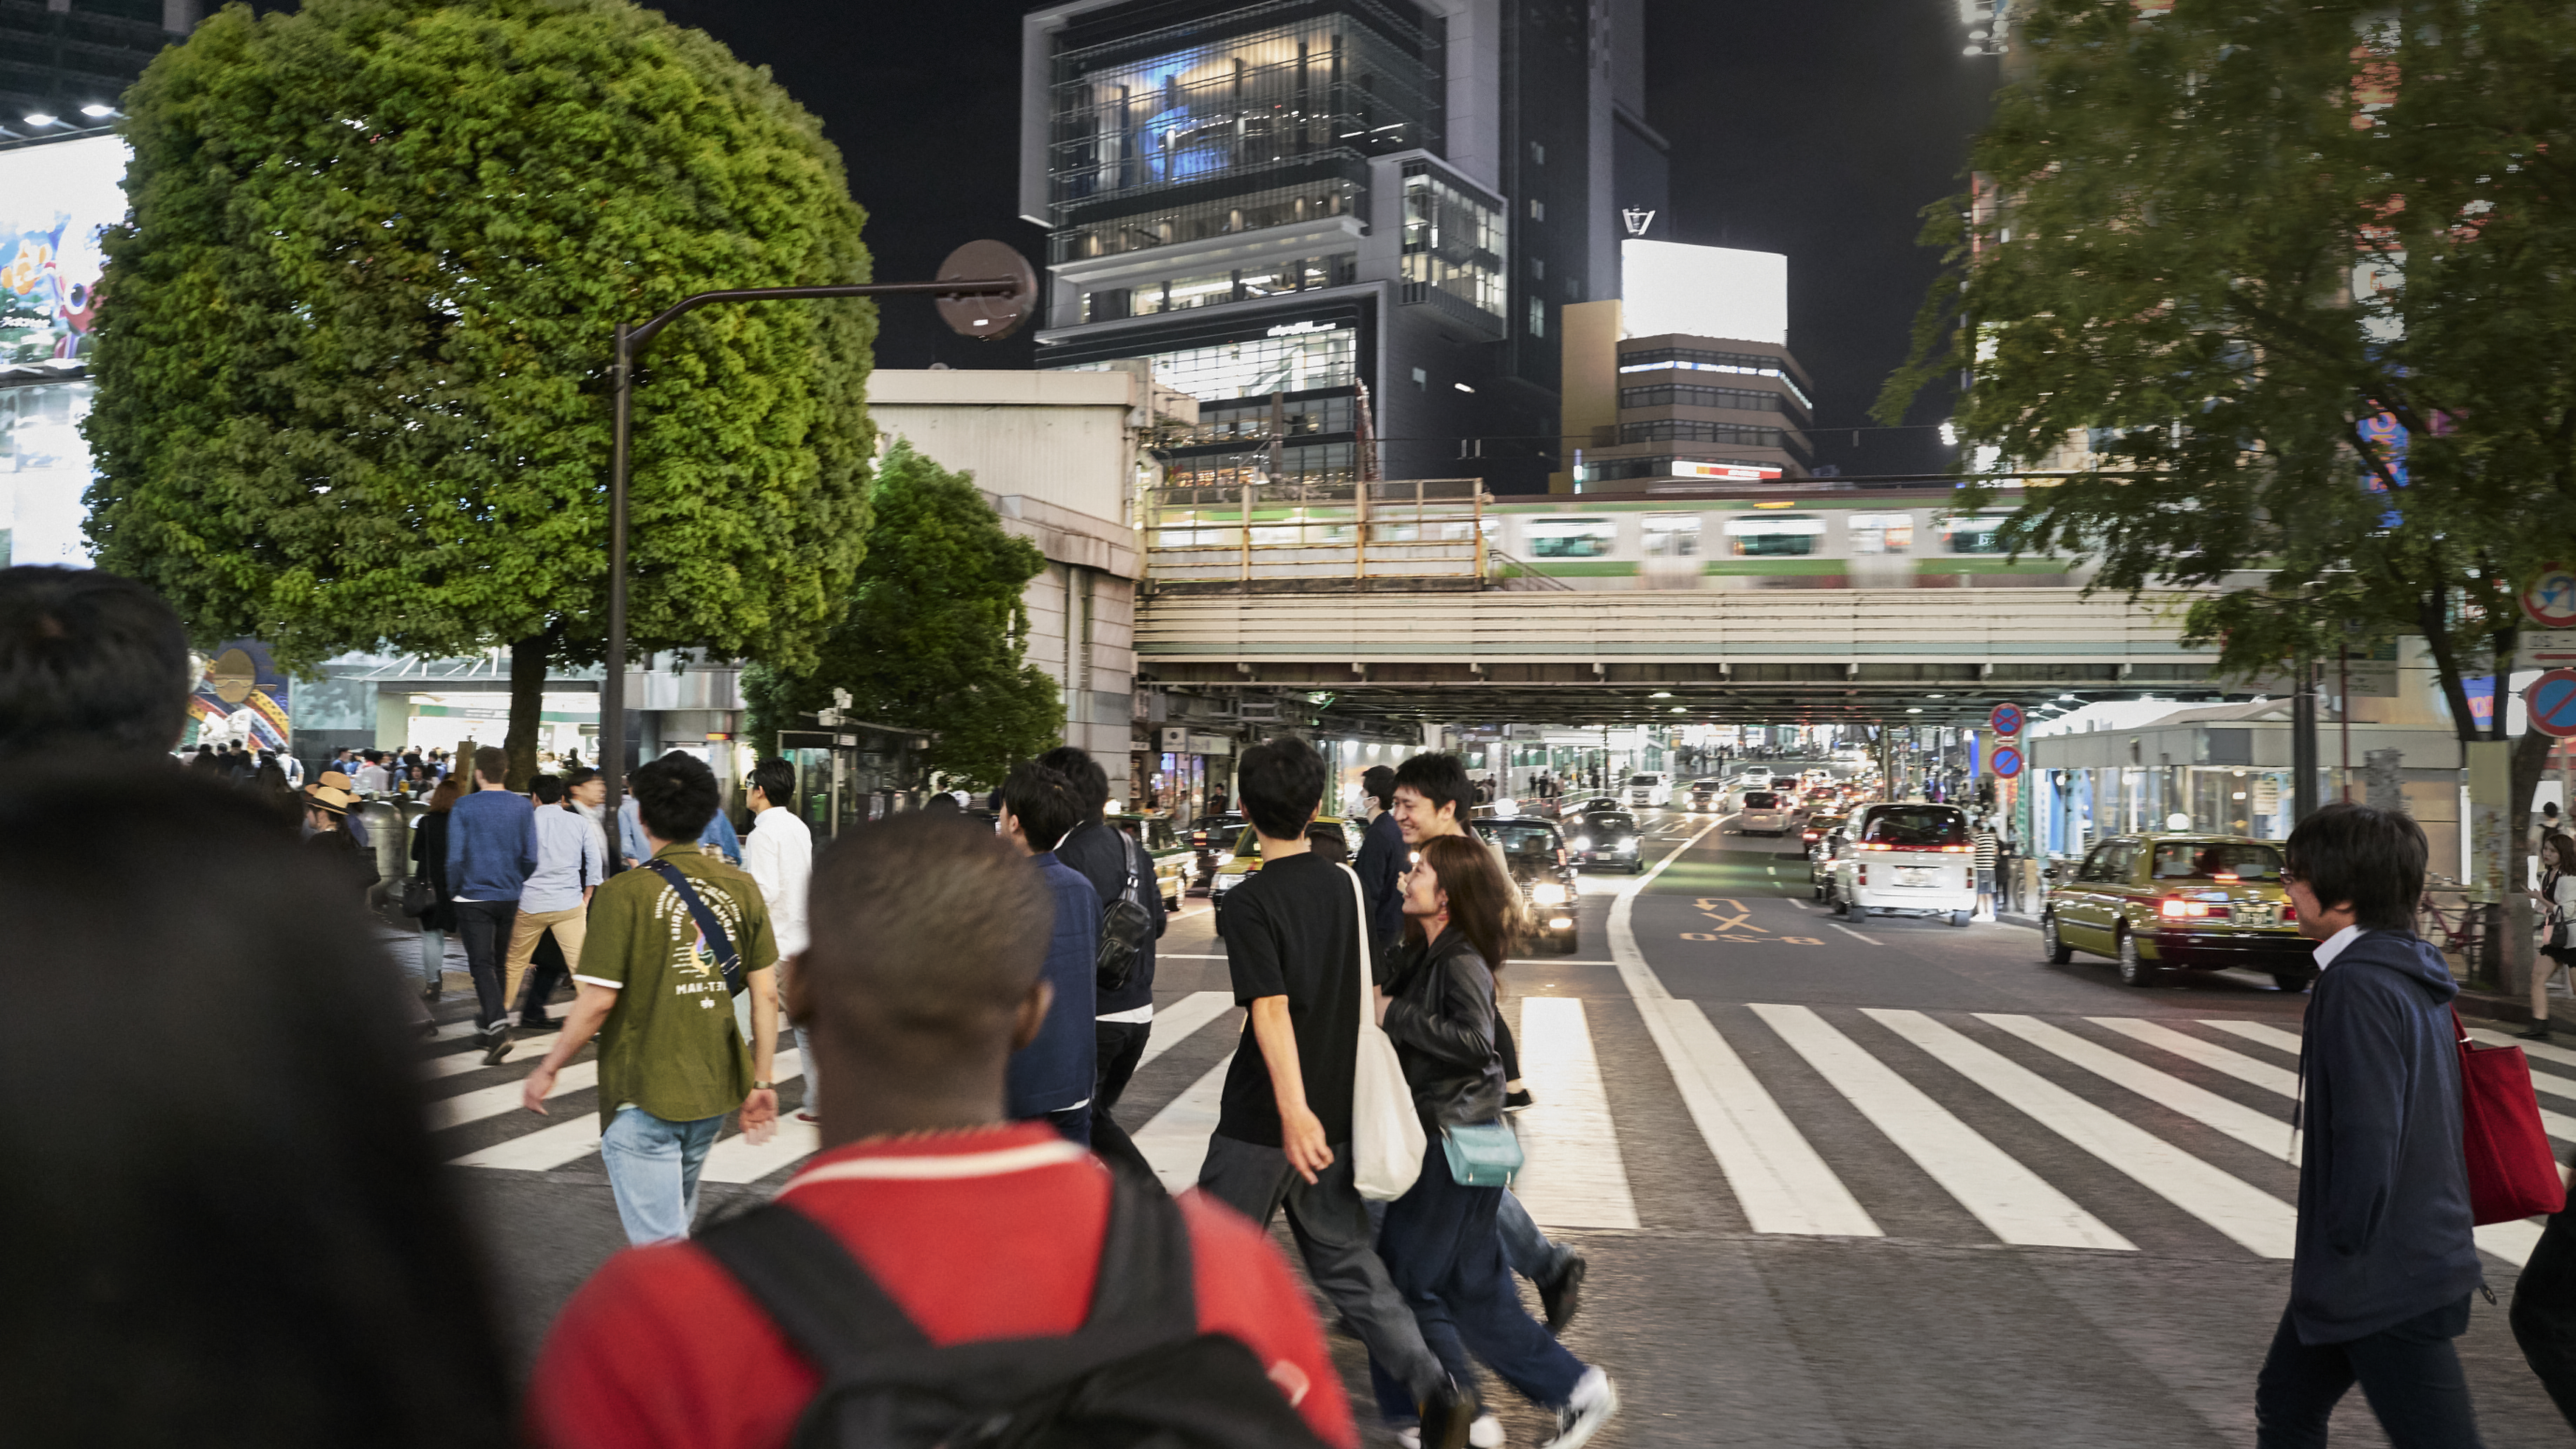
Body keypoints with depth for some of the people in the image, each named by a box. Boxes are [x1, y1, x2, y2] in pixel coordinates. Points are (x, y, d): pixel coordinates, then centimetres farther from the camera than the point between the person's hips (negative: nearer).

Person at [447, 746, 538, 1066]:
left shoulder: (463, 808, -9)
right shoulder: (523, 807, -2)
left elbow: (455, 859, -9)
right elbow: (531, 858, -1)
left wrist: (455, 890, 8)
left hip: (474, 898, -4)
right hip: (510, 898, 4)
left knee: (482, 965, -4)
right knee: (500, 963, 18)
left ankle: (498, 1027, -21)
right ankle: (488, 1022, 33)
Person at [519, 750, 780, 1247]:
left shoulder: (625, 894, -13)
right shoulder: (741, 888, 0)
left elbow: (598, 1002, -15)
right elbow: (766, 995, 1)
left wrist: (548, 1070, -1)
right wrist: (761, 1082, 9)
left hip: (644, 1093, -6)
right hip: (715, 1086, 6)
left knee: (660, 1242, -2)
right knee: (678, 1217, 26)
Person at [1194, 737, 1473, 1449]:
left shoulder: (1250, 902, -15)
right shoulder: (1344, 887, 5)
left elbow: (1272, 1009, -25)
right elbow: (1367, 996, 13)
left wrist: (1294, 1110, -32)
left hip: (1262, 1122, -6)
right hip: (1336, 1112, 6)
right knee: (1347, 1259, 11)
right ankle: (1434, 1391, 0)